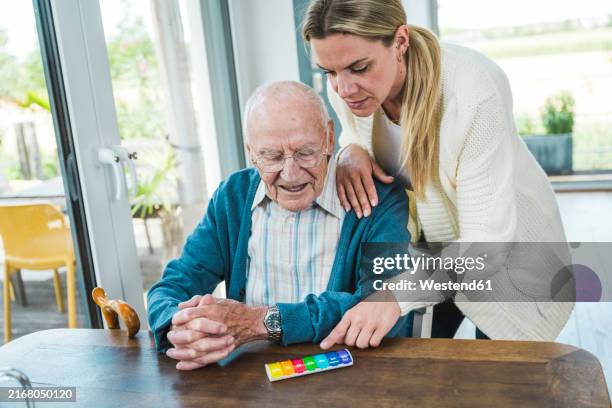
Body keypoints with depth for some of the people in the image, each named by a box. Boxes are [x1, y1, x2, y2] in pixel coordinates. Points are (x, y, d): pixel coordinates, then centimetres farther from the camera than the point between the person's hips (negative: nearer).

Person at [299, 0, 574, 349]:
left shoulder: (474, 93, -37)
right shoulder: (346, 86, -19)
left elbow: (488, 239, -34)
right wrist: (350, 151, -21)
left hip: (506, 248, -4)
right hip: (428, 247, 5)